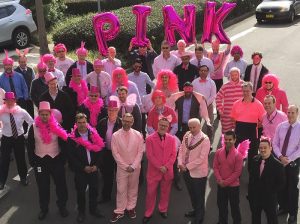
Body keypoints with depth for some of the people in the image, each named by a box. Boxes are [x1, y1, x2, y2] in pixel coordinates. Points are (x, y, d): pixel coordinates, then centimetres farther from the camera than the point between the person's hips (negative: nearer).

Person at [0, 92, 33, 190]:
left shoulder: (22, 112, -11)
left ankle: (23, 178, 36)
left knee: (21, 159, 14)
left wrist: (28, 134, 1)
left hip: (19, 138, 1)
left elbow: (31, 122, 3)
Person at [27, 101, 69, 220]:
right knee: (43, 186, 10)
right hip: (40, 161, 0)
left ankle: (62, 206, 28)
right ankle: (44, 208, 27)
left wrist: (63, 160, -5)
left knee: (61, 184, 9)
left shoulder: (57, 126, -6)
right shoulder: (34, 127, -5)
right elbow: (30, 146, 0)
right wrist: (32, 161, -3)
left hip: (56, 160, 0)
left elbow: (63, 144, -2)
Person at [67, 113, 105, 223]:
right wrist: (83, 167, -13)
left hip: (93, 168, 2)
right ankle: (81, 212, 25)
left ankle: (93, 209, 31)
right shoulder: (72, 138, -10)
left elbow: (99, 149, 1)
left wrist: (96, 165, -9)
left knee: (94, 189, 13)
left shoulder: (94, 135, -3)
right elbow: (71, 156, -10)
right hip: (80, 170, -2)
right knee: (81, 191, 9)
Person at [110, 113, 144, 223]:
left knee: (133, 189, 13)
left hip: (135, 167, 1)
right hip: (122, 167, -1)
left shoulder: (138, 135, -5)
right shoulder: (115, 135, -8)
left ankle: (131, 208, 29)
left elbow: (140, 152, -4)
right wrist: (125, 166, -11)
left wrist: (133, 166, -11)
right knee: (121, 190, 4)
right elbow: (115, 153, -8)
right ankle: (119, 211, 16)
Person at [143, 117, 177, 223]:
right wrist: (160, 167, -15)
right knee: (151, 192, 5)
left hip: (168, 171, 3)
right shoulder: (150, 138, -7)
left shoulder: (172, 139, 3)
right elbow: (150, 155, -11)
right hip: (154, 171, -3)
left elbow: (173, 155, 1)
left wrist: (166, 167, -11)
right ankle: (148, 213, 18)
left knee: (165, 192, 14)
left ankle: (163, 210, 33)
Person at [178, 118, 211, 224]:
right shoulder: (187, 135, 0)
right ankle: (195, 210, 46)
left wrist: (187, 166, -21)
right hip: (186, 170, 6)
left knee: (199, 195, 11)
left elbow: (201, 158, -22)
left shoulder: (205, 139, -19)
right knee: (191, 193, 24)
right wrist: (180, 163, -12)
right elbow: (181, 149, 4)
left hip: (198, 172, -6)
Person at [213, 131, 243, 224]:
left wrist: (226, 182, -14)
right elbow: (215, 167, 0)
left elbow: (237, 172, -13)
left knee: (234, 207, 10)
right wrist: (219, 180, -12)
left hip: (233, 186, -3)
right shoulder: (218, 152, -2)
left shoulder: (238, 155, -13)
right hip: (221, 185, 3)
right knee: (221, 206, 16)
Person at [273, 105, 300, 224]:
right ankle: (283, 207, 36)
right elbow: (275, 144, 1)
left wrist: (288, 159, -18)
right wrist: (280, 157, -13)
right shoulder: (280, 126, -2)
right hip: (280, 160, 3)